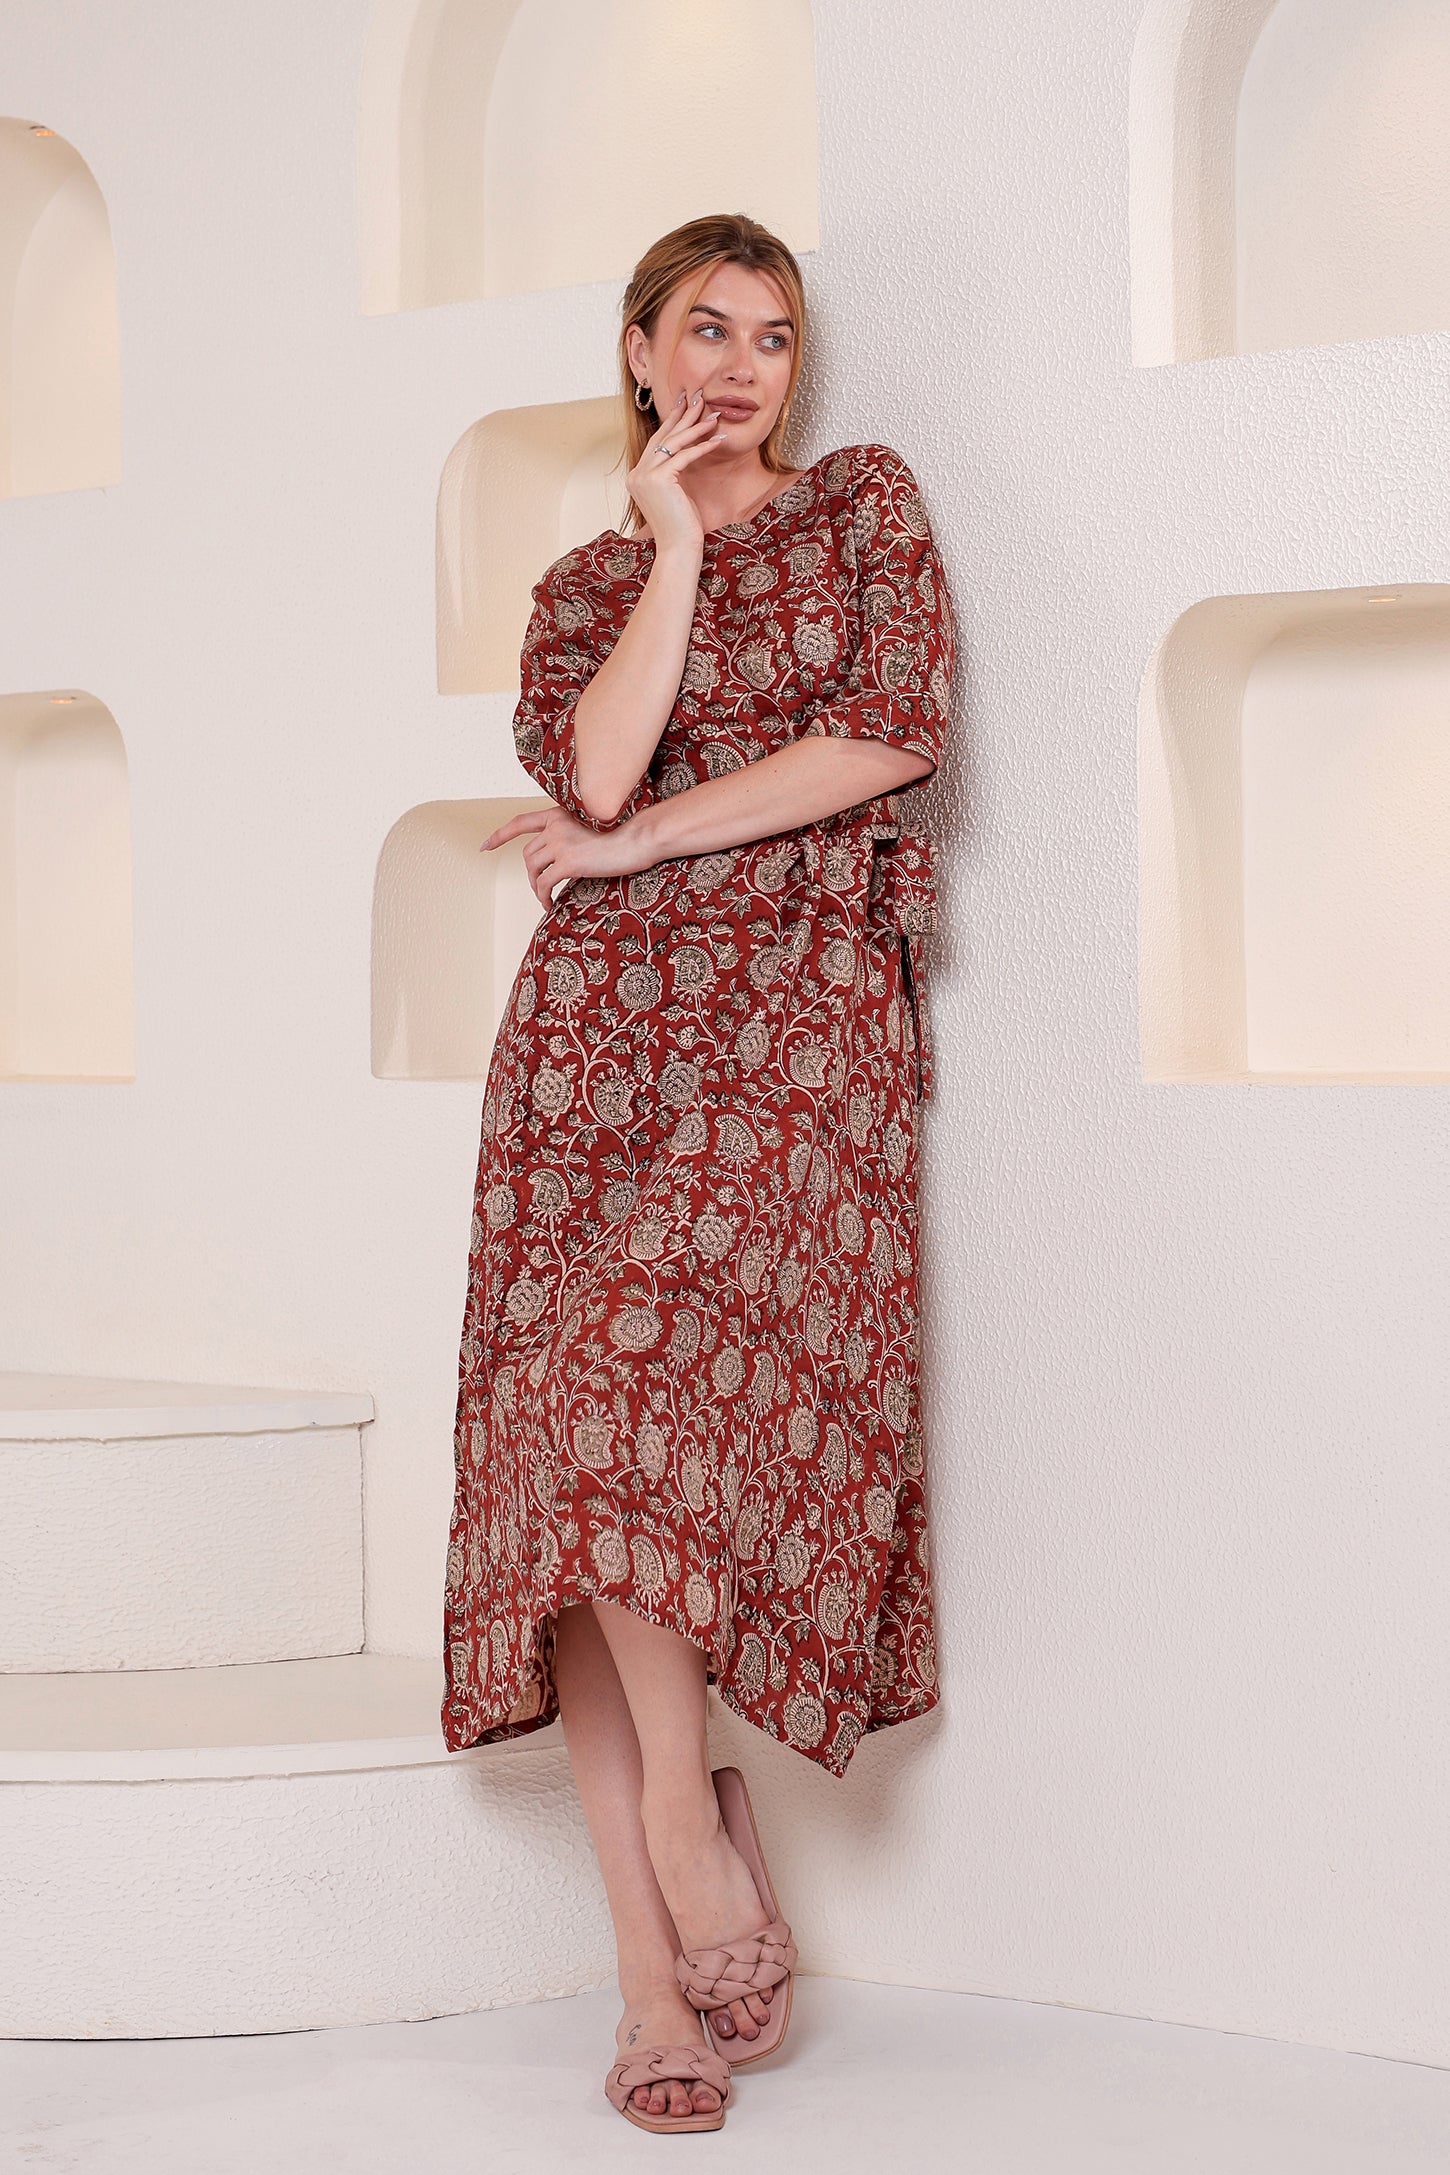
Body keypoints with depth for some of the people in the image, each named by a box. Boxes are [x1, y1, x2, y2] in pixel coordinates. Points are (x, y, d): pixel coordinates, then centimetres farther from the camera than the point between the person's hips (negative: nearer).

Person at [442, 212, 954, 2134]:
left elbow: (897, 730, -4)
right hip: (607, 1015, 3)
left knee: (637, 1373, -25)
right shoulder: (585, 583, 19)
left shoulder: (863, 504, 13)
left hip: (805, 1005, -3)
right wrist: (677, 545, 0)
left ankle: (687, 1813, -10)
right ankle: (659, 1972, -7)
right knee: (586, 1431, -8)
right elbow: (596, 767, -2)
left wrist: (641, 843, -1)